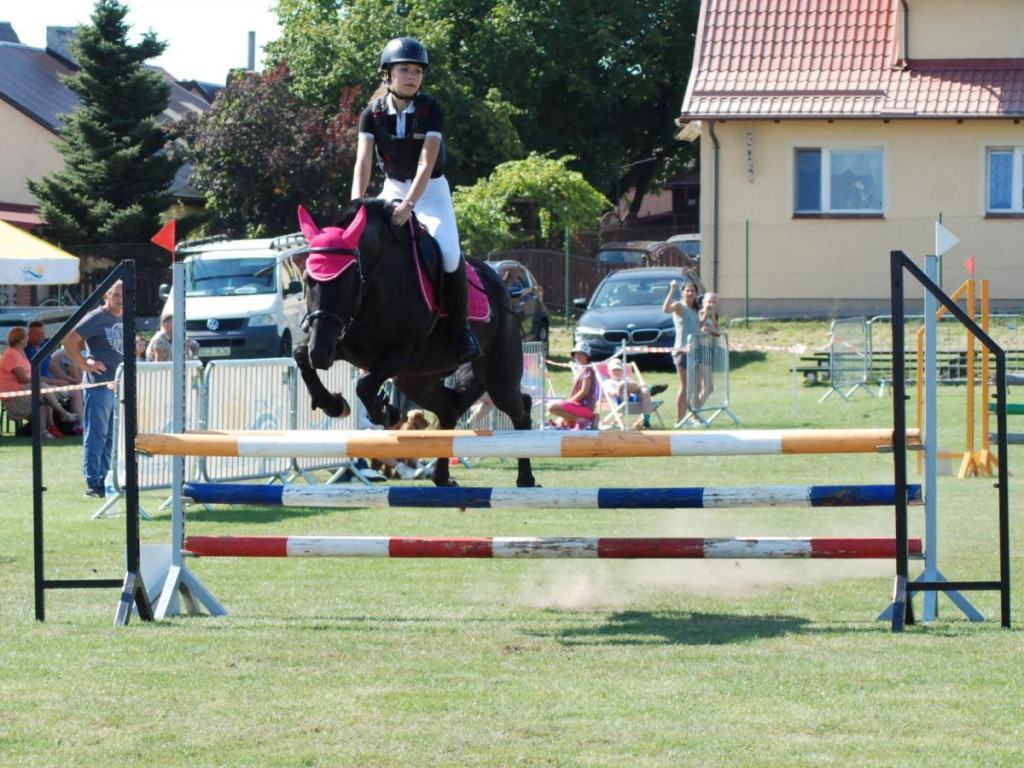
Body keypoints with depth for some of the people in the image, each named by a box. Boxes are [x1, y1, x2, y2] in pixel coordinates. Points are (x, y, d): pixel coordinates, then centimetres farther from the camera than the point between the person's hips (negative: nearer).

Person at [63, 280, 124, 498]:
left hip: (119, 383, 8)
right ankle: (93, 483, -5)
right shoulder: (97, 318, -10)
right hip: (99, 383, -8)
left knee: (111, 436, 11)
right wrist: (84, 364, -15)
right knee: (97, 434, -7)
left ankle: (104, 480, 17)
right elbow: (69, 340, -17)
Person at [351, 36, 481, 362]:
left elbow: (426, 163, -22)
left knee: (448, 252, -26)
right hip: (392, 189, 3)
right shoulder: (373, 114, -7)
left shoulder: (430, 109, -14)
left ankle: (462, 326, -9)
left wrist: (408, 204, -34)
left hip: (430, 190, -3)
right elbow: (363, 161, -16)